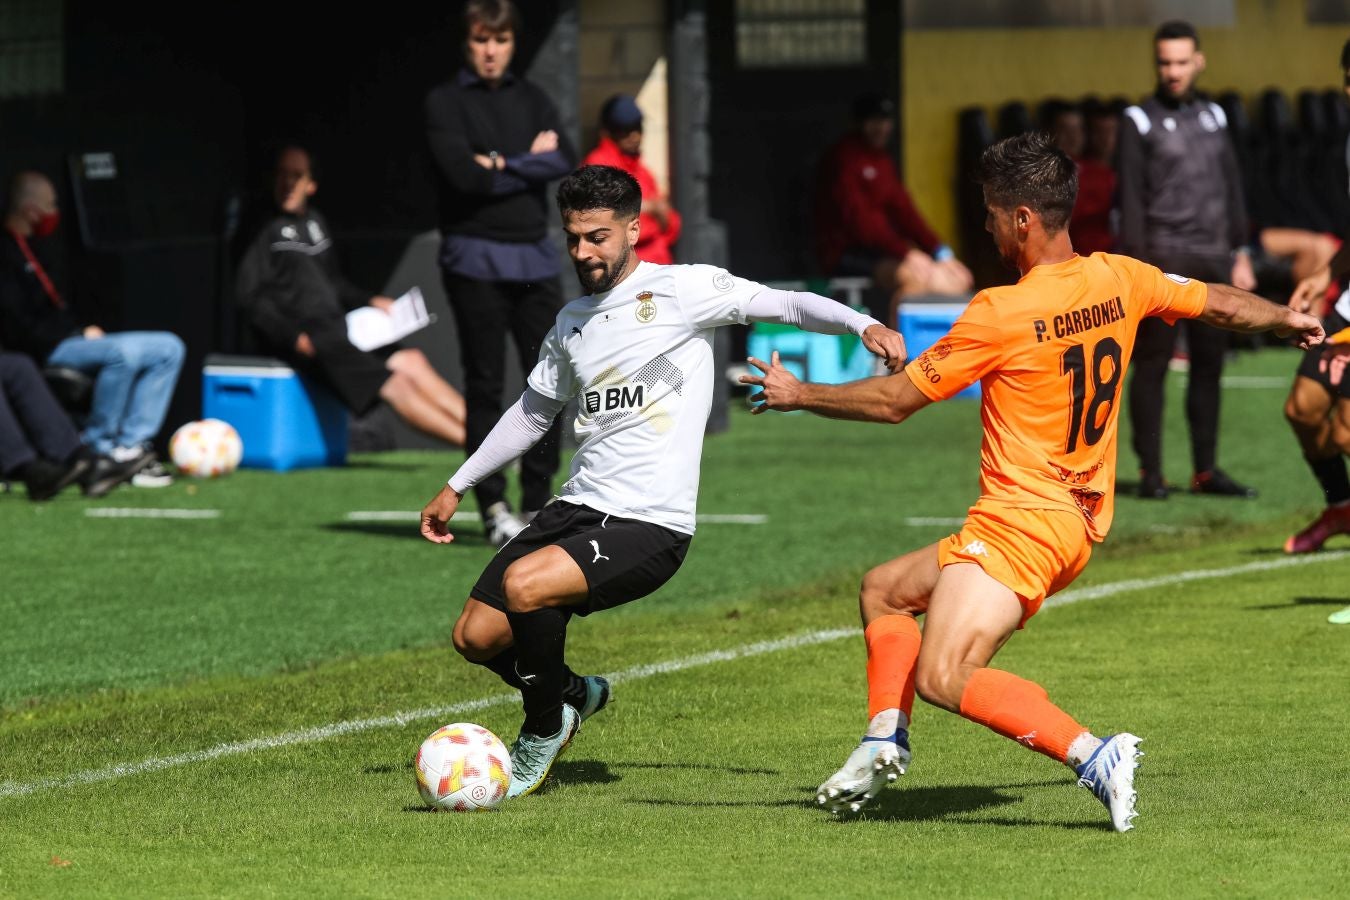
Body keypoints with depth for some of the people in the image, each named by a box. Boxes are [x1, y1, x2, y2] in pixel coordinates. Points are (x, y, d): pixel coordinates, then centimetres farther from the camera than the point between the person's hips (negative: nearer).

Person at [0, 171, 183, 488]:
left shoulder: (30, 247, 21)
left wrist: (85, 329, 5)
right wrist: (80, 334, -13)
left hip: (71, 340, 10)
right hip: (46, 352, -10)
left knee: (169, 348, 0)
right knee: (123, 352, -35)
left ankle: (130, 445, -11)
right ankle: (97, 448, -21)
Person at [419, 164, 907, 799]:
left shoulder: (682, 290, -3)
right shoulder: (572, 322, 16)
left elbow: (787, 305, -7)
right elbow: (533, 413, 30)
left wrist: (863, 325, -25)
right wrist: (456, 488, 33)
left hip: (650, 526, -7)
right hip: (577, 507, 7)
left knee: (524, 584, -29)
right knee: (476, 638, -1)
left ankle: (545, 729, -3)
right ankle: (571, 694, 30)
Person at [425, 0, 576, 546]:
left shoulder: (531, 100, 14)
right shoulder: (446, 102, 1)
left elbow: (566, 164, -1)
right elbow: (463, 174, -14)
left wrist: (502, 165, -10)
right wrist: (531, 160, -6)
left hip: (534, 255, 4)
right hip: (477, 258, -4)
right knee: (485, 385, -1)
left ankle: (538, 502, 9)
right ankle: (493, 507, 5)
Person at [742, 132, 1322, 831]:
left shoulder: (1001, 313, -17)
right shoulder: (1120, 281, 3)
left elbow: (895, 400, -9)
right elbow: (1219, 303, 19)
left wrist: (798, 395, 6)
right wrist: (1287, 319, 41)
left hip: (1021, 521, -10)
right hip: (1079, 523, 10)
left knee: (944, 677, -21)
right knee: (884, 589, 22)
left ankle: (1094, 756, -25)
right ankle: (884, 744, 13)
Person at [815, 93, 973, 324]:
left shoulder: (882, 158, 17)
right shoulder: (842, 158, -10)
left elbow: (903, 210, 13)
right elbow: (858, 218, -20)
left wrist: (939, 251, -1)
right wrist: (906, 253, -28)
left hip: (883, 249, 9)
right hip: (845, 252, -9)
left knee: (959, 279, -4)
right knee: (914, 277, -33)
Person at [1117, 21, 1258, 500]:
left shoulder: (1213, 117, 15)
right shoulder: (1140, 121, 0)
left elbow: (1232, 188, 19)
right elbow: (1130, 199, -5)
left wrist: (1240, 253, 14)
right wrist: (1137, 262, -12)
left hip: (1212, 260, 5)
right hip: (1163, 259, -5)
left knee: (1209, 365, 6)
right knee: (1151, 365, -5)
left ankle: (1205, 470, 11)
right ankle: (1150, 472, -1)